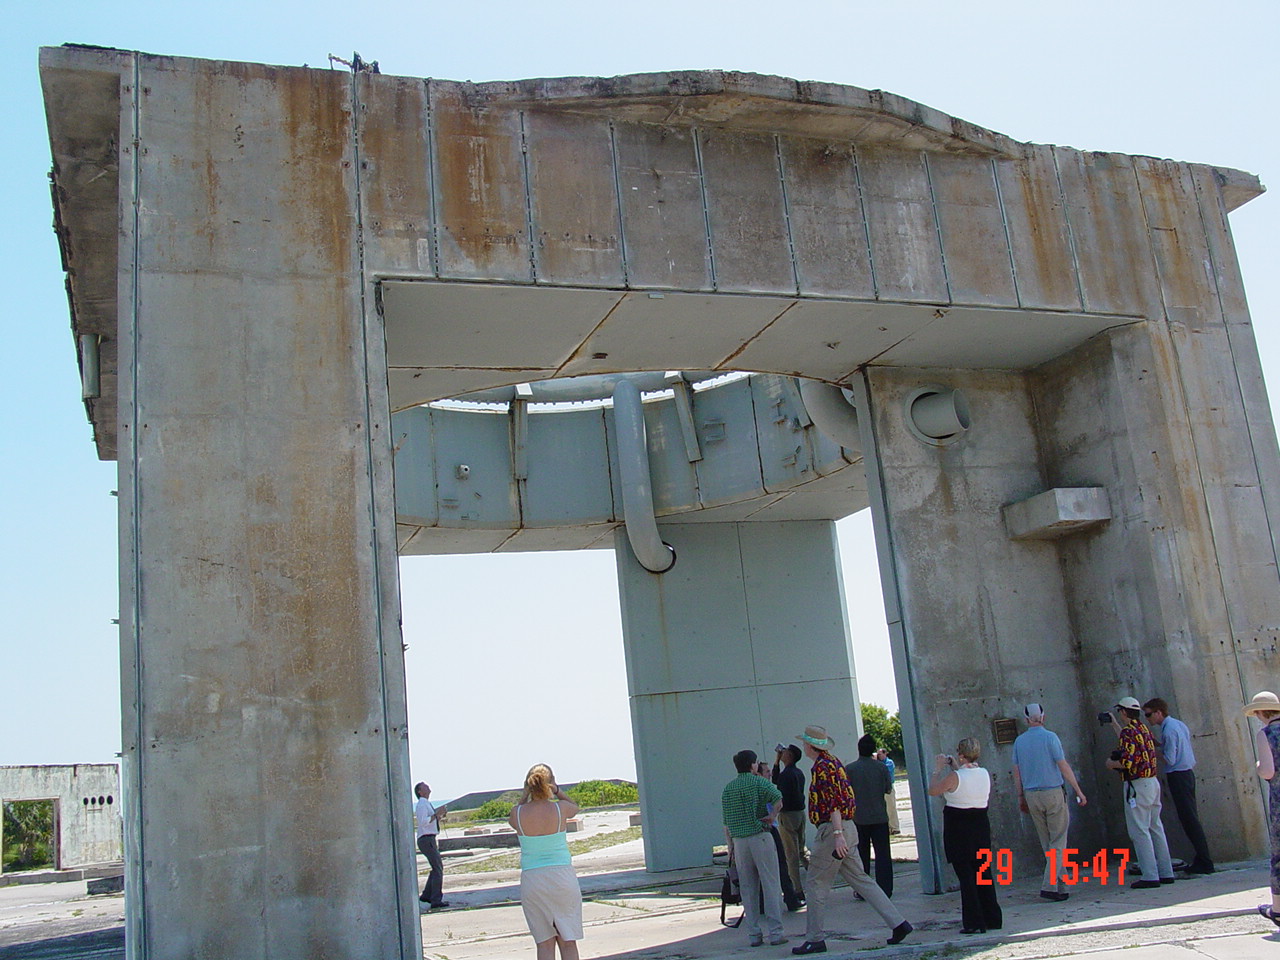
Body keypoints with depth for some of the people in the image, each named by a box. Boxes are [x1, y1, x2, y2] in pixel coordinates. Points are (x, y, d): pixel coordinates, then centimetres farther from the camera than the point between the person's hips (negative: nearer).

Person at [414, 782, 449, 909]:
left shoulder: (428, 804, 19)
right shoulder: (421, 804, -11)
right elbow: (423, 821, -22)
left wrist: (441, 815, 10)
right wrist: (437, 814, -22)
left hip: (432, 839, 10)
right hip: (427, 839, -10)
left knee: (437, 867, 14)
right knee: (438, 868, -11)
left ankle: (426, 895, 20)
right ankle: (436, 900, -9)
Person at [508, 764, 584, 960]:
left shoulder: (517, 813, -6)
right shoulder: (560, 808, -8)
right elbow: (575, 807, 16)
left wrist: (525, 794, 11)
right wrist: (557, 791, 15)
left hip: (532, 880, 1)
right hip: (562, 876, -1)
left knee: (545, 943, 8)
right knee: (568, 942, 9)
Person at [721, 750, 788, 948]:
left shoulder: (727, 788, 12)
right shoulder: (759, 782, -3)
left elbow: (726, 823, 13)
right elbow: (779, 798, -20)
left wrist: (731, 847, 17)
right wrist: (772, 817, -8)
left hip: (739, 841, 5)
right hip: (760, 837, -4)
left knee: (748, 888, 9)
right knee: (770, 885, 0)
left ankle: (753, 935, 10)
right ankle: (775, 932, -2)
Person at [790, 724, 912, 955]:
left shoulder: (822, 766, -13)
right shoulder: (833, 761, 16)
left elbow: (833, 801, -22)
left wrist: (837, 834, -27)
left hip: (832, 830, -10)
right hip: (846, 828, 10)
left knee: (816, 885, 0)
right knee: (860, 880, 10)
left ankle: (815, 939, 6)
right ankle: (898, 923, 5)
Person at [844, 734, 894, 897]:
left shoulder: (850, 769, -8)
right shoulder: (881, 767, -5)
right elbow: (889, 790, 3)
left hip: (858, 818, 0)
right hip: (880, 817, 0)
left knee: (861, 855, 9)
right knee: (882, 854, 6)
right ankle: (885, 890, 4)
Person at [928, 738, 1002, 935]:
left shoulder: (954, 777, -18)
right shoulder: (985, 774, 1)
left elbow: (933, 791, -5)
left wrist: (938, 769, 4)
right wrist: (956, 768, 20)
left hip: (958, 828, -6)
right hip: (981, 824, 6)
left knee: (965, 875, 0)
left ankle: (974, 923, 2)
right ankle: (992, 919, 22)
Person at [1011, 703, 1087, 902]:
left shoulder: (1019, 741, 5)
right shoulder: (1049, 737, -9)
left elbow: (1016, 772, 8)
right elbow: (1064, 767, -10)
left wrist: (1021, 797, 17)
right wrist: (1079, 791, -3)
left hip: (1031, 795, 5)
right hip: (1052, 792, -5)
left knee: (1046, 842, 15)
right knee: (1058, 840, -1)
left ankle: (1061, 878, 23)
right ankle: (1049, 885, -9)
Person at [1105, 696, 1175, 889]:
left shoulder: (1128, 731, -14)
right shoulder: (1144, 729, 13)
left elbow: (1127, 762, -23)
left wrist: (1111, 764, -3)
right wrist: (1114, 724, 44)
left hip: (1137, 785, -9)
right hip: (1153, 782, 9)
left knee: (1139, 831, -5)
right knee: (1155, 828, 12)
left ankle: (1150, 876, -6)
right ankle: (1165, 873, 15)